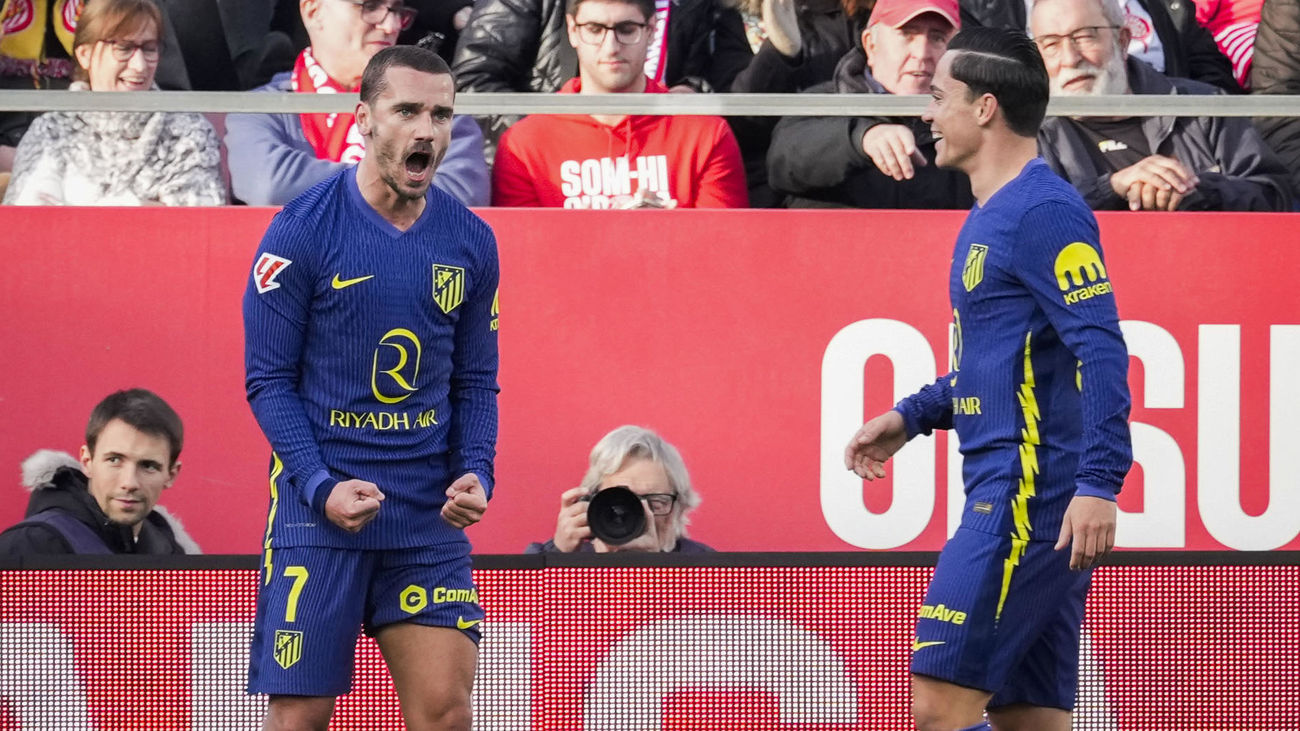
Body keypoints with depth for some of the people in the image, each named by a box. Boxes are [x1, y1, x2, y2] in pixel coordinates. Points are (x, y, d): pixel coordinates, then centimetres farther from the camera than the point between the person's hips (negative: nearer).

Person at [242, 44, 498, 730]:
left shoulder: (470, 242, 6)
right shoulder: (302, 230, -7)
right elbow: (269, 379, -5)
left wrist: (476, 473, -4)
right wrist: (322, 488, -16)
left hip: (430, 518, 3)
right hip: (319, 512, -3)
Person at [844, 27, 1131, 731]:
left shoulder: (1043, 211, -12)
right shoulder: (989, 217, 20)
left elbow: (1102, 351, -20)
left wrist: (1098, 483, -27)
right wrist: (911, 416, 23)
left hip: (1029, 500, -10)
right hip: (1007, 495, 10)